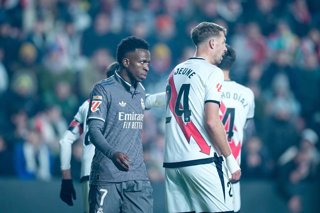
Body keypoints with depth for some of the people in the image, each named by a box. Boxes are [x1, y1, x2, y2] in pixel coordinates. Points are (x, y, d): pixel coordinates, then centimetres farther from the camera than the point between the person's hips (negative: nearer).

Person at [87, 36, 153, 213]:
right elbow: (94, 129, -15)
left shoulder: (140, 92, 17)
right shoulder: (104, 89, -6)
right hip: (107, 178, -6)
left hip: (137, 177, 6)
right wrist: (113, 154, -31)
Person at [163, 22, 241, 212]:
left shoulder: (175, 73, 18)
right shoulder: (212, 73, -5)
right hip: (201, 161, -7)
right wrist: (230, 159, -8)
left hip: (172, 161, 7)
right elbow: (212, 122, -14)